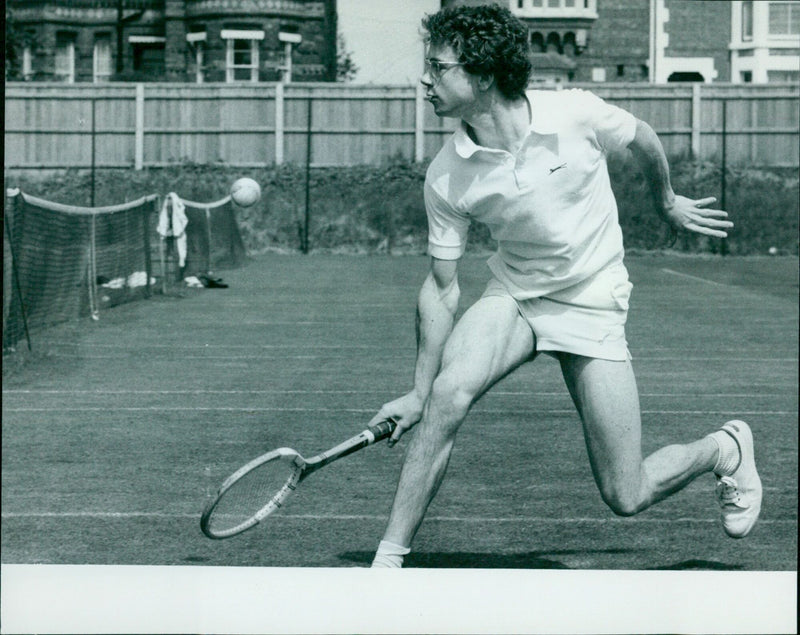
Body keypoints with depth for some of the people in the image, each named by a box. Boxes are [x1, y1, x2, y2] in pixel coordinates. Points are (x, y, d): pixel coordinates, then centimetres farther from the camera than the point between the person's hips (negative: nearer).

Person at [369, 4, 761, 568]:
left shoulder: (577, 115, -20)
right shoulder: (446, 177, -14)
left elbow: (644, 141, 3)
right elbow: (442, 286, -5)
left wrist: (668, 203, 21)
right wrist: (419, 391, -7)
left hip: (593, 306, -2)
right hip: (513, 296, 2)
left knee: (626, 498, -5)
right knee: (448, 391, -31)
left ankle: (725, 450, 28)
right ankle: (388, 560, -20)